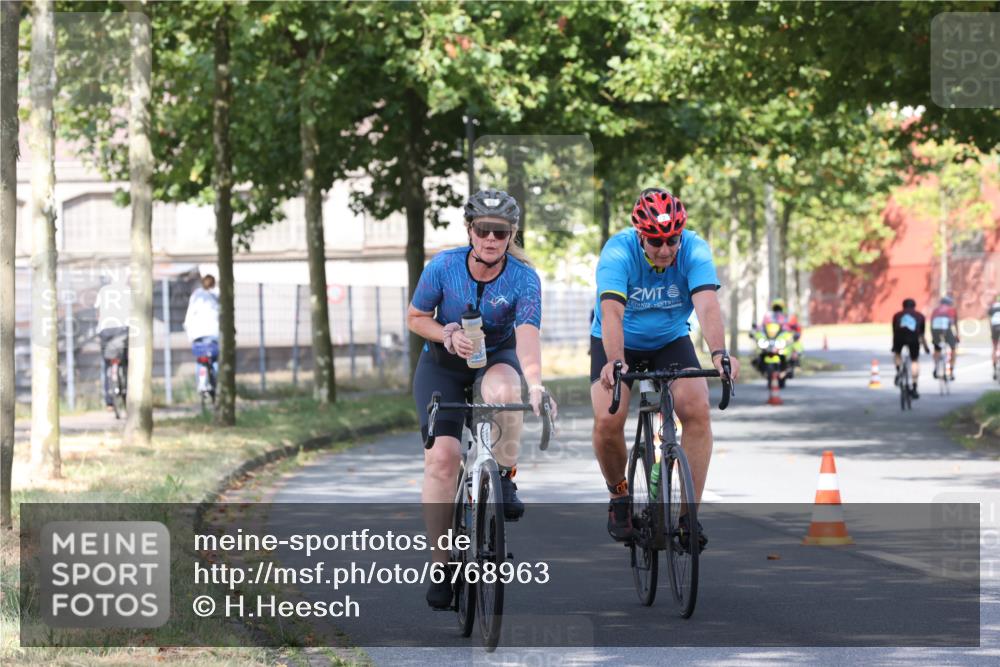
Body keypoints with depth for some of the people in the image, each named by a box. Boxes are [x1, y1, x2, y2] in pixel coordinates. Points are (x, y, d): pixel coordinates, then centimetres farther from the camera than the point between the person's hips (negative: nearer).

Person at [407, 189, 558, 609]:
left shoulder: (523, 278, -21)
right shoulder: (444, 267, -17)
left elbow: (527, 335, -35)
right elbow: (415, 318, -3)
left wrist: (534, 383, -53)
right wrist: (449, 334, -24)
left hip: (497, 357, 0)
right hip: (443, 363, 1)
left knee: (502, 390, -39)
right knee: (441, 456, -18)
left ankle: (504, 479, -15)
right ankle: (440, 563, -8)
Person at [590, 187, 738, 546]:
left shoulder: (695, 250, -23)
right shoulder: (618, 252, -28)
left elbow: (707, 305, -37)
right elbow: (611, 312, -41)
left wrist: (719, 353, -55)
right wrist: (614, 362, -58)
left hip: (671, 341, 1)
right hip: (620, 344, -1)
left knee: (697, 410, -22)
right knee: (608, 420, -22)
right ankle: (619, 497, 7)